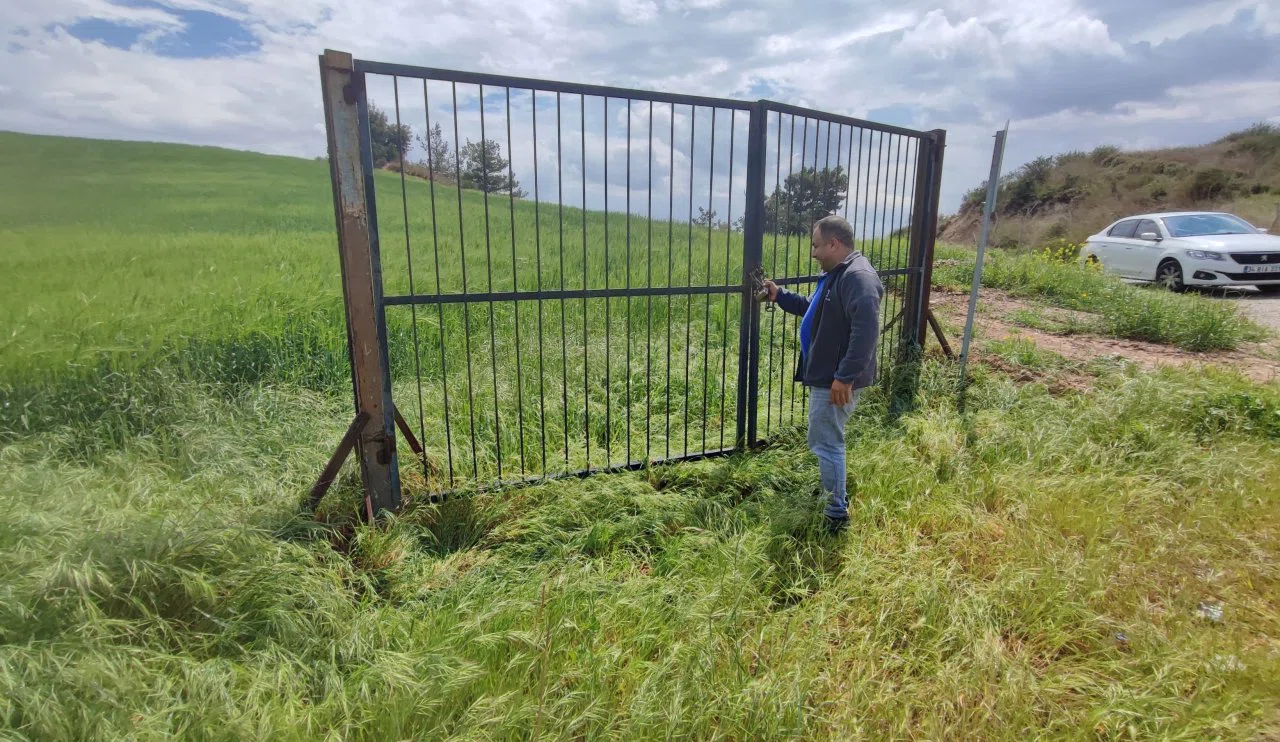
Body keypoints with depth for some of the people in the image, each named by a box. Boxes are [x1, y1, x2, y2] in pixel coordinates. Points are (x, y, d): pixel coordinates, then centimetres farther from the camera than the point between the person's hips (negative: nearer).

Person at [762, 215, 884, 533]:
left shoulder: (858, 276, -21)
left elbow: (866, 330, -30)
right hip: (825, 376, 11)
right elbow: (814, 311, 30)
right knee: (826, 441, 22)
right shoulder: (836, 274, 15)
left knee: (826, 444, -3)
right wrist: (780, 296, 22)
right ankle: (834, 496, 38)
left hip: (836, 381, -11)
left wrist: (845, 377, -30)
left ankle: (837, 515, 10)